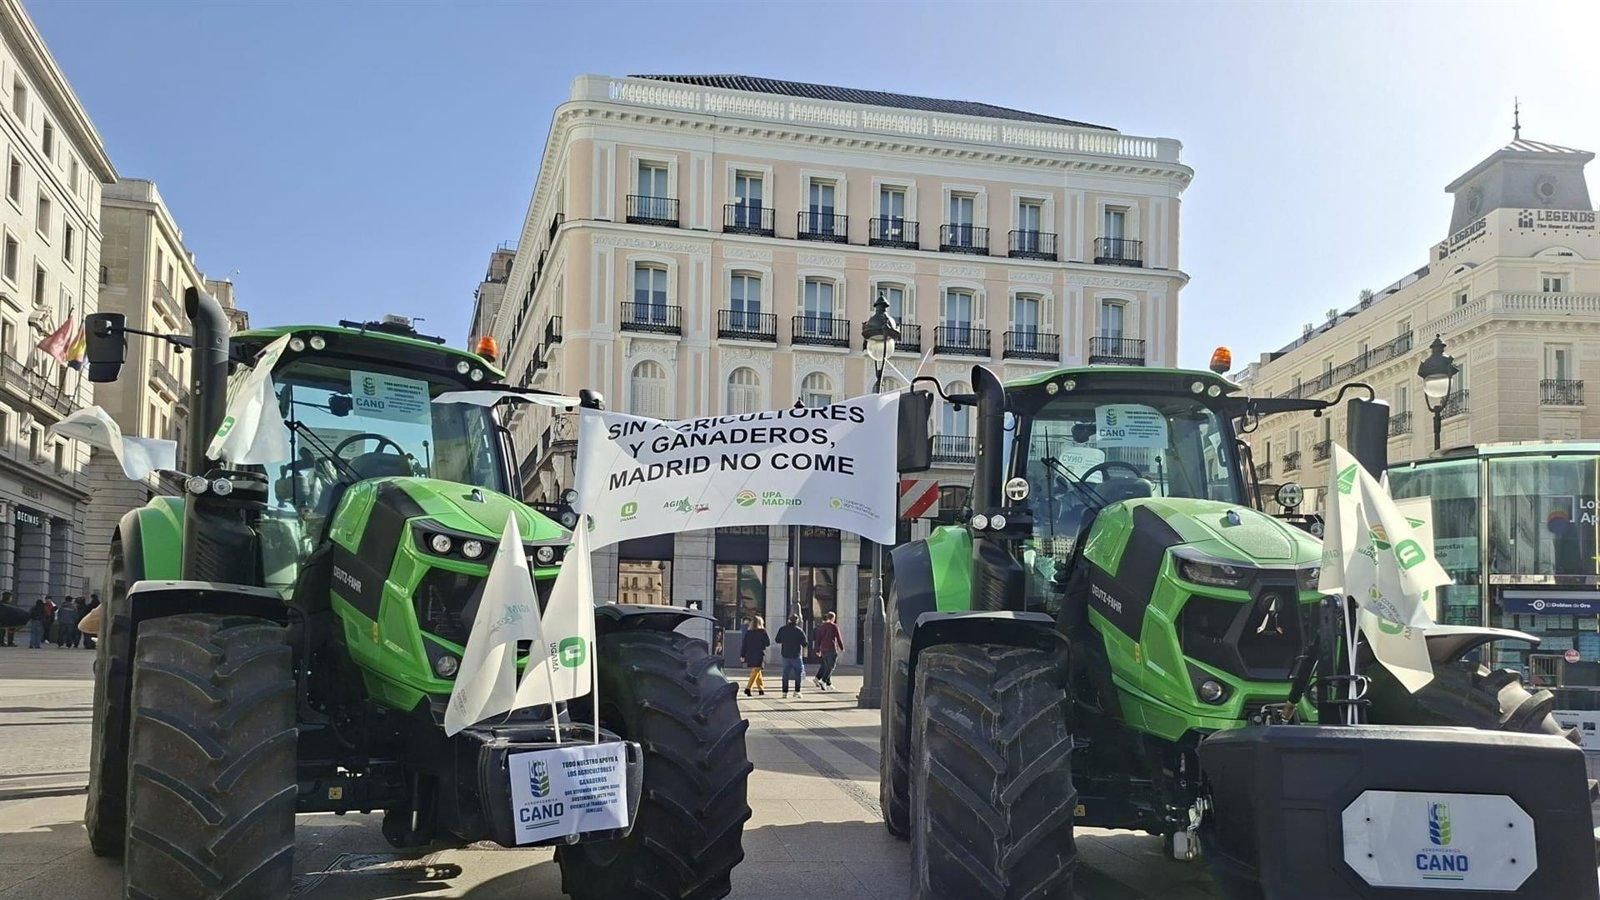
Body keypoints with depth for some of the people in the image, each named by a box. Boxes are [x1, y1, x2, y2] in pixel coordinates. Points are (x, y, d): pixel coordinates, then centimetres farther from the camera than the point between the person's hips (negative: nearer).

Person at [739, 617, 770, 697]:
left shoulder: (748, 632, 5)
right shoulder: (762, 632, -7)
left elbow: (744, 644, 5)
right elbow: (768, 643, -3)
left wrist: (742, 655, 9)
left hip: (750, 655, 5)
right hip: (759, 655, -5)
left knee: (757, 672, 18)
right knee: (756, 672, -6)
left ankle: (761, 689, 25)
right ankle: (748, 688, -19)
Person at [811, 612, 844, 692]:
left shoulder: (821, 627, 7)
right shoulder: (834, 627, -7)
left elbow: (818, 639, 8)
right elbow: (838, 638, -4)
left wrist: (818, 650, 14)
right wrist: (842, 648, 7)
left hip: (823, 649, 6)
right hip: (832, 649, -6)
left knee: (826, 666, 14)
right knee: (830, 666, -3)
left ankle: (828, 684, 15)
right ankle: (823, 681, -19)